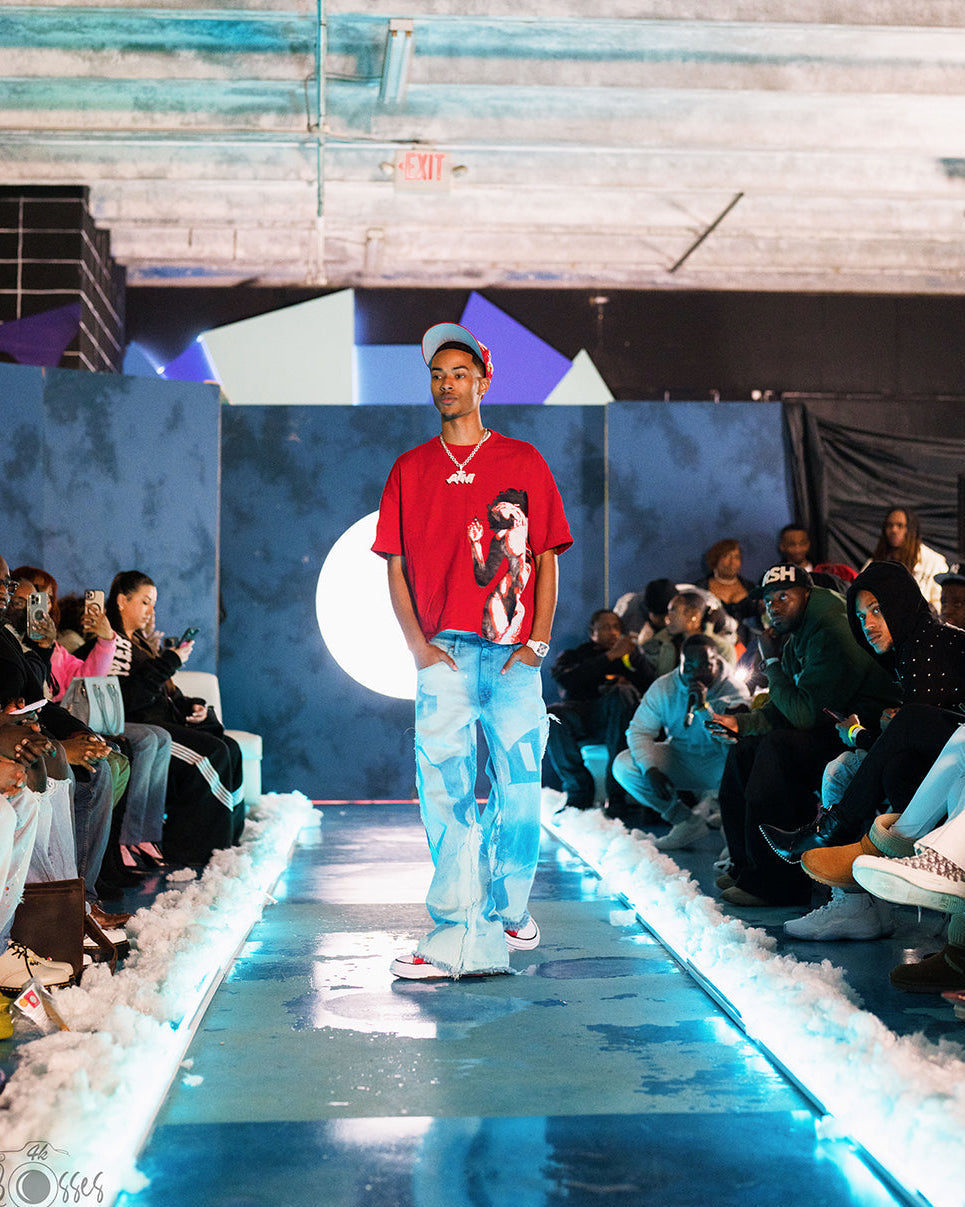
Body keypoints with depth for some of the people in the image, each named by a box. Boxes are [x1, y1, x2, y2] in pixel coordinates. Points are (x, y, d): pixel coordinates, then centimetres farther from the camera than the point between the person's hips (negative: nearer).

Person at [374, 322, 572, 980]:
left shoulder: (524, 462, 9)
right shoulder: (410, 469, 12)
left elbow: (546, 559, 7)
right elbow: (396, 566, 10)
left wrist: (539, 641, -3)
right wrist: (418, 644, -3)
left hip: (515, 655, 0)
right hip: (443, 655, 0)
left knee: (520, 791, 3)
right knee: (445, 794, -7)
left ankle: (508, 911, 23)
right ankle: (457, 936, -6)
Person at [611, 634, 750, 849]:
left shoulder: (734, 690, -14)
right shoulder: (663, 688, -6)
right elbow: (639, 731, -8)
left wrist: (704, 707, -35)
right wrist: (650, 769, -25)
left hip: (718, 766, -3)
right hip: (679, 760, 3)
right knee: (623, 765, -21)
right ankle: (687, 821, -11)